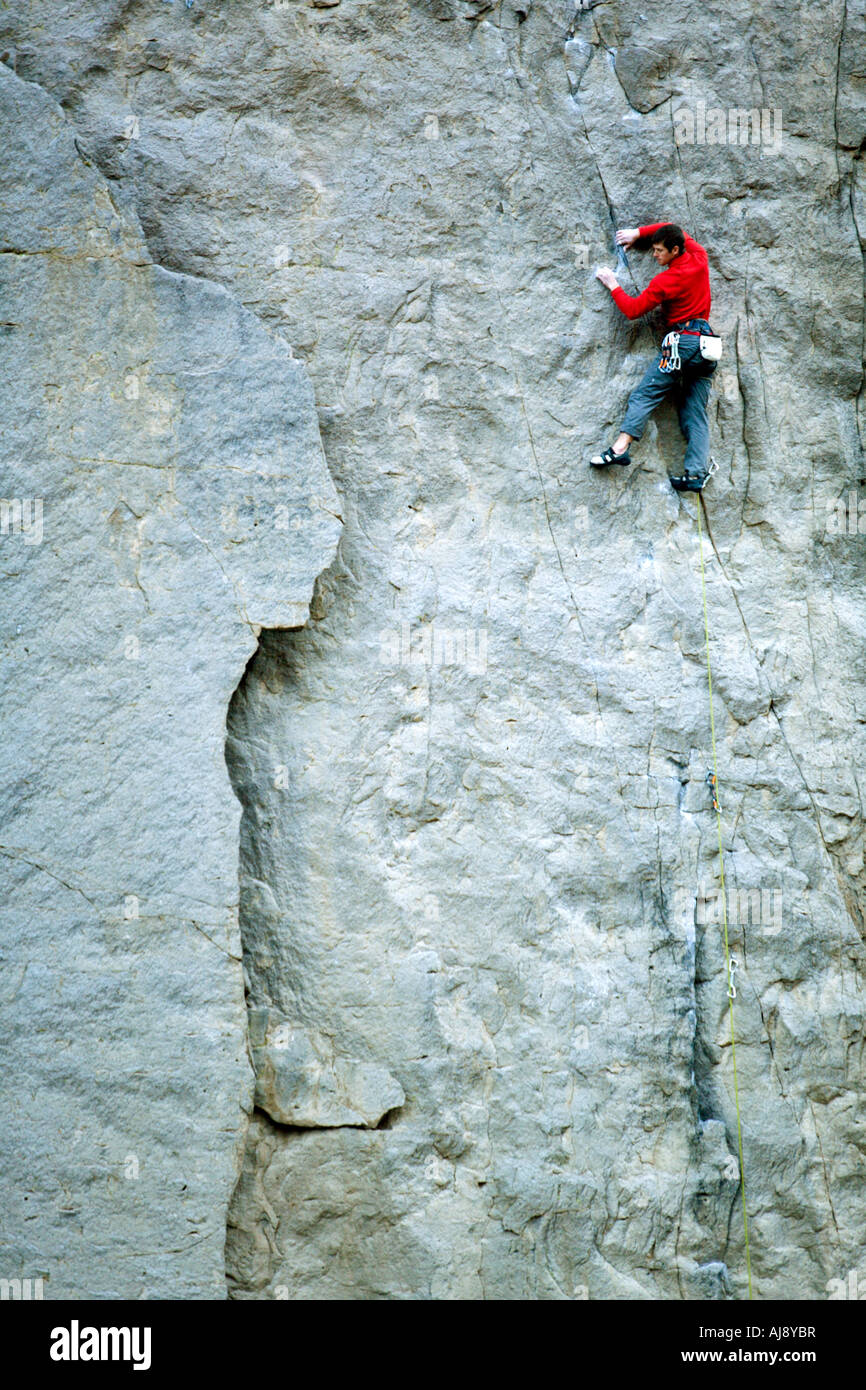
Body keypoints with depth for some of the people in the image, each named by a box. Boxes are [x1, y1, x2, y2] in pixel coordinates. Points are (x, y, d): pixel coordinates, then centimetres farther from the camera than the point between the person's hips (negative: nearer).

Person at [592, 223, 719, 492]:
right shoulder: (699, 258, 11)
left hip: (683, 340, -7)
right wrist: (638, 233, 24)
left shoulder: (664, 281, -8)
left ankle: (621, 446, -25)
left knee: (645, 394, -10)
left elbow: (633, 310, -2)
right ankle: (697, 472, -6)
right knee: (695, 413, 3)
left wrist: (613, 285, 11)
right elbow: (672, 229, 28)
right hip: (708, 346, 7)